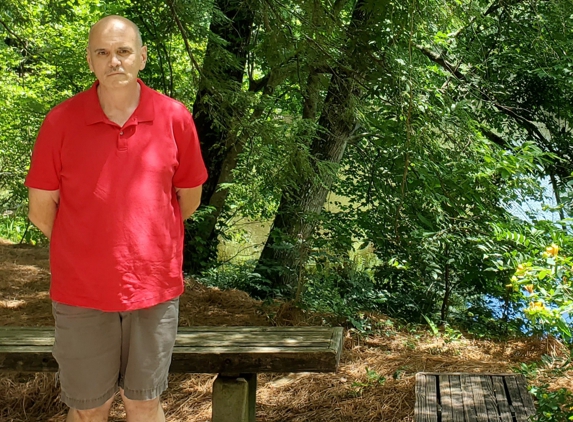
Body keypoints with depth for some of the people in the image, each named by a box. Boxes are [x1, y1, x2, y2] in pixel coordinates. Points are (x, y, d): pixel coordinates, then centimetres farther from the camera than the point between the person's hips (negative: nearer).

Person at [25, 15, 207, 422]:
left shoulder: (175, 118, -3)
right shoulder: (61, 121, -6)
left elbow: (189, 198, 8)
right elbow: (41, 211, 1)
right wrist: (87, 250, 10)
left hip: (154, 289, 1)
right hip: (82, 292, 0)